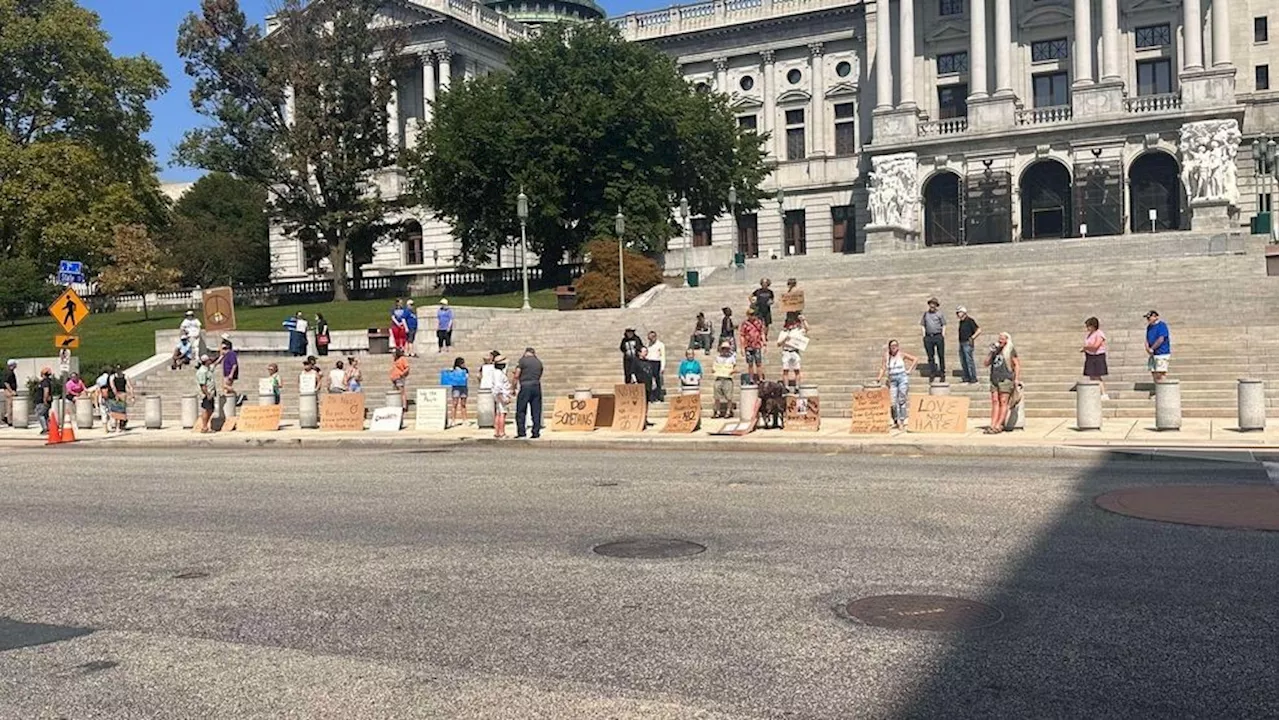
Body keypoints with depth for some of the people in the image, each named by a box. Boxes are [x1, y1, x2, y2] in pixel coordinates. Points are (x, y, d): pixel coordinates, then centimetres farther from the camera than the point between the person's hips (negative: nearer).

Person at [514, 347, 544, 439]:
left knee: (521, 411, 2)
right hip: (537, 387, 4)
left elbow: (517, 376, -3)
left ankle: (521, 432, -2)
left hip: (525, 386, -4)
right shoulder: (539, 362, 15)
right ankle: (536, 432, 3)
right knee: (536, 411, 5)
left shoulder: (522, 360, 0)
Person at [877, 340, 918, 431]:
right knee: (893, 402, -6)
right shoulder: (887, 357, 10)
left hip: (903, 378, -2)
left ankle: (902, 422, -2)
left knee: (902, 401, -4)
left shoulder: (901, 355, 3)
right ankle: (895, 421, 8)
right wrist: (879, 378, -14)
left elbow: (916, 359, 2)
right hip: (892, 380, 2)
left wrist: (909, 370, -3)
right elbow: (883, 368, 3)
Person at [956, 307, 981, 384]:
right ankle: (966, 377, 16)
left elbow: (979, 330, -14)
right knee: (963, 362, 9)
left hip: (967, 344, -9)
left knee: (969, 361, -8)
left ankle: (973, 378, -4)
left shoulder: (970, 321, -11)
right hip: (961, 343, 9)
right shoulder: (961, 322, 14)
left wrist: (972, 338, -12)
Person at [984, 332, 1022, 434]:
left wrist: (1016, 379, -7)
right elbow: (986, 364, 14)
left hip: (1006, 379, -6)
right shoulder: (995, 351, 19)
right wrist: (991, 352, 3)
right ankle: (992, 425, -6)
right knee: (995, 402, 0)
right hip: (994, 379, 6)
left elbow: (1017, 365, 1)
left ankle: (999, 426, -13)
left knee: (1003, 402, -8)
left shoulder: (1010, 350, 3)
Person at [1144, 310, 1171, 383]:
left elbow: (1161, 340, -17)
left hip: (1162, 353, -8)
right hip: (1152, 355, 8)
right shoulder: (1149, 327, 15)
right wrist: (1148, 348, -4)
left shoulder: (1162, 325, -10)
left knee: (1160, 374, -12)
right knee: (1154, 374, 6)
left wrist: (1152, 349, -10)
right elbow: (1147, 339, 15)